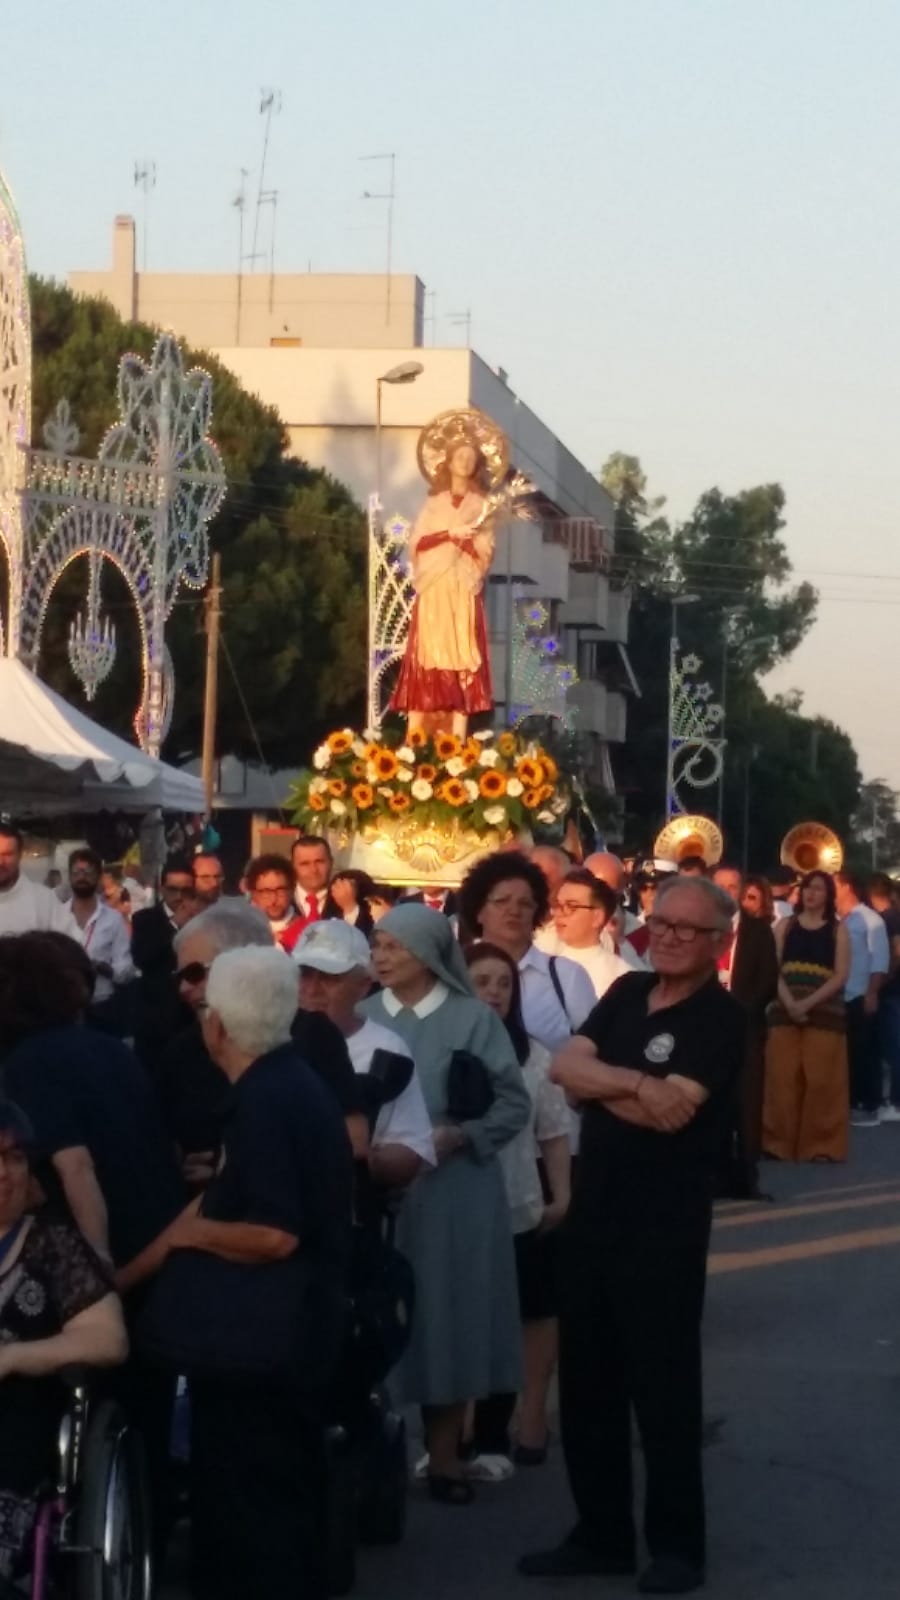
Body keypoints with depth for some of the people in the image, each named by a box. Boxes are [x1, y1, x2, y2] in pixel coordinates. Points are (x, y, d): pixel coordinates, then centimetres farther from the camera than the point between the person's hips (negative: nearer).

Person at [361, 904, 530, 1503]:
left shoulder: (473, 1018, -2)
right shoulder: (361, 1018, 5)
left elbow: (514, 1102, -3)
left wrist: (457, 1136, -15)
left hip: (454, 1190, -1)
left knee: (450, 1315, 4)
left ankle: (445, 1454, 14)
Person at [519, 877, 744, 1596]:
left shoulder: (721, 1018, -11)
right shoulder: (627, 992, 10)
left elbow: (668, 1115, -21)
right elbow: (565, 1065, -3)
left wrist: (600, 1083, -8)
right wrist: (638, 1083, -16)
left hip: (665, 1225, -7)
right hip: (594, 1212, 7)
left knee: (663, 1385, 2)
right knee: (587, 1380, 12)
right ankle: (602, 1534, 24)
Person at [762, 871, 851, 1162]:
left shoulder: (838, 930, 6)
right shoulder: (785, 925, 11)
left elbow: (841, 975, -3)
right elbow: (772, 967, 3)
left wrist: (809, 1003, -15)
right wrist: (789, 1003, -14)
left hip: (824, 1012, -1)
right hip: (785, 1010, 1)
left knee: (822, 1079, -4)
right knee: (783, 1077, -1)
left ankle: (820, 1145, 0)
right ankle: (781, 1142, 5)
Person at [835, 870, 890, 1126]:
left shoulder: (870, 919, -6)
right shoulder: (838, 921, 12)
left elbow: (880, 959, -11)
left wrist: (871, 993, -17)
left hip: (860, 998, -6)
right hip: (839, 999, 6)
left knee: (864, 1053, -2)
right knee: (845, 1053, 8)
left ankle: (869, 1108, 2)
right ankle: (850, 1104, 15)